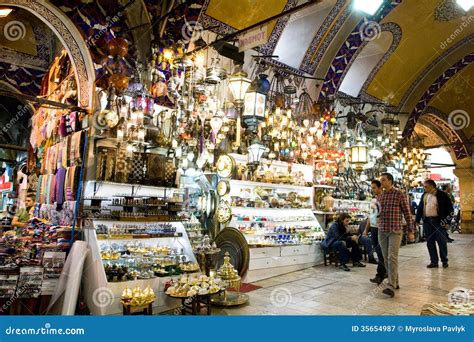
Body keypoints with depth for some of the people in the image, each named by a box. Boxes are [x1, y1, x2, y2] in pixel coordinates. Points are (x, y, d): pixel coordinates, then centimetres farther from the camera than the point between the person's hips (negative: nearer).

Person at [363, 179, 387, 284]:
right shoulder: (373, 200, 14)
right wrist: (366, 229, 20)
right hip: (373, 228, 8)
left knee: (381, 252, -4)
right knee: (378, 251, 13)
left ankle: (380, 275, 4)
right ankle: (384, 272, 25)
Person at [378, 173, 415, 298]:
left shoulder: (400, 195, -4)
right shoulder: (379, 197, 11)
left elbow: (407, 213, -2)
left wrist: (410, 231, -3)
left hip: (395, 231, -5)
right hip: (382, 231, 6)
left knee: (392, 258, -14)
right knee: (386, 258, 9)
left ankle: (391, 287, -15)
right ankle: (395, 282, 24)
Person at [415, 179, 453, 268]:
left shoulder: (442, 195, -4)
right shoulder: (424, 195, 11)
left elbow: (450, 209, -4)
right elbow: (420, 208, 15)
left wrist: (447, 221, -9)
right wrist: (417, 220, 10)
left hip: (438, 221, -5)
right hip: (427, 221, 5)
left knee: (441, 241, 1)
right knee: (430, 242, 7)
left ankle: (444, 261, 17)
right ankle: (434, 262, 15)